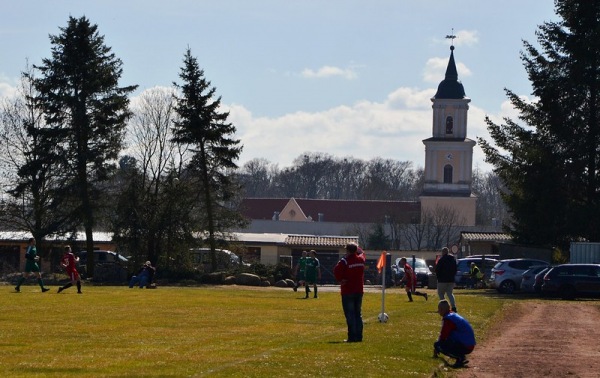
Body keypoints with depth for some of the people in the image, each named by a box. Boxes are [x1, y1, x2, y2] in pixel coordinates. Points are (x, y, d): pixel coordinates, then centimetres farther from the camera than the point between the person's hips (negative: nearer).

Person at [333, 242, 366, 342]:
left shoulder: (345, 261, -14)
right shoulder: (361, 259, 3)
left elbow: (336, 270, -25)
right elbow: (362, 253, 27)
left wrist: (340, 280, -12)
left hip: (348, 292, -6)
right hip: (359, 290, 6)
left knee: (350, 315, -3)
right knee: (358, 314, 12)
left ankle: (352, 337, -7)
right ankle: (359, 336, 12)